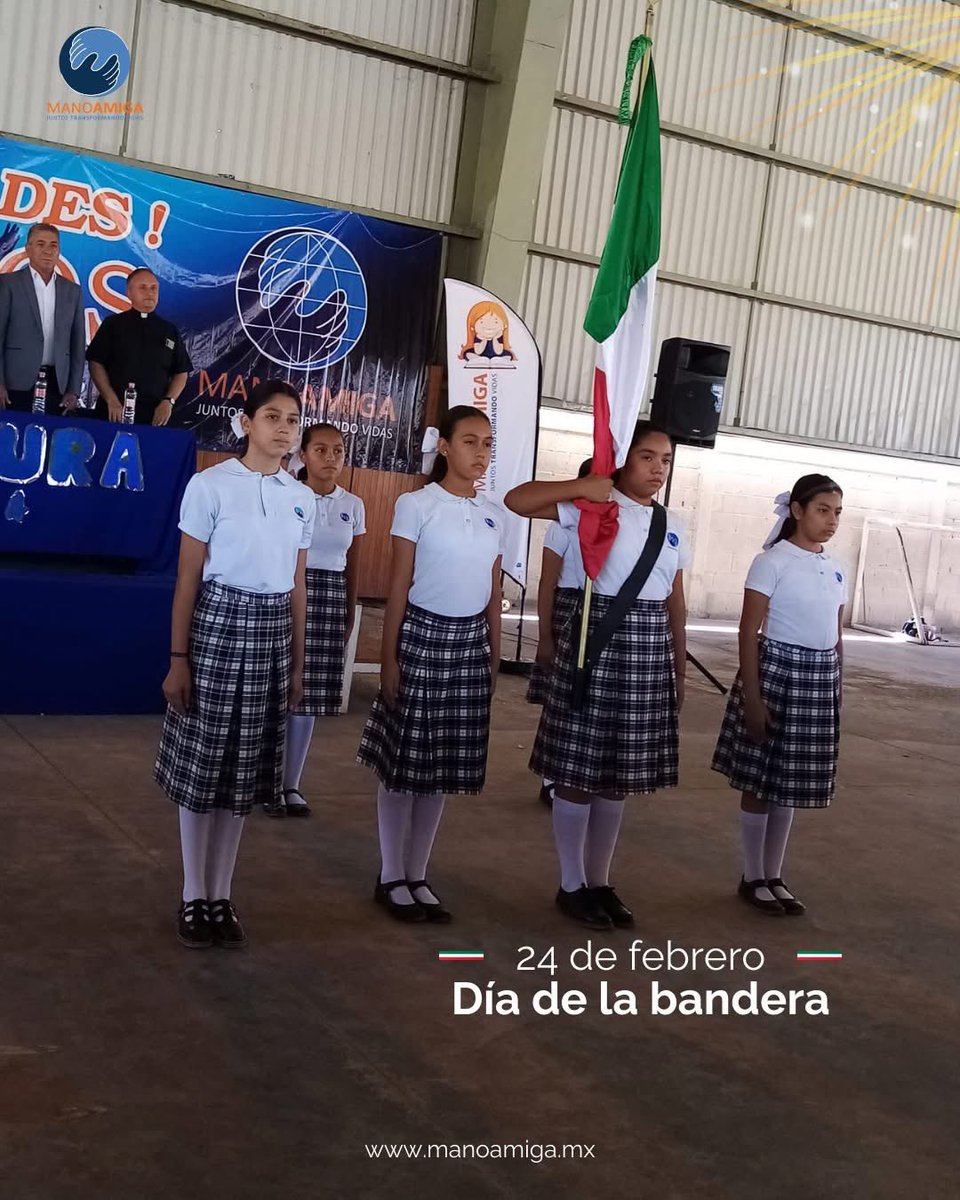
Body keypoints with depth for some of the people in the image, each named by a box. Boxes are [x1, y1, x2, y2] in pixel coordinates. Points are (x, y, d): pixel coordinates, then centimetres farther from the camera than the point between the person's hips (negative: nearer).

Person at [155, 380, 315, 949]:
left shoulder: (303, 498, 8)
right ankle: (194, 896, 16)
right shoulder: (211, 485, -6)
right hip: (218, 625, -4)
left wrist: (298, 662, 14)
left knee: (244, 770, 9)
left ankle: (221, 896, 20)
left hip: (272, 633, 4)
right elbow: (188, 578, -5)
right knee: (201, 764, 2)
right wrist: (178, 658, -8)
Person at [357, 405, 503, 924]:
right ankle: (391, 878, 16)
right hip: (423, 635, -5)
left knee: (444, 763, 10)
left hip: (471, 642, 5)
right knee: (404, 761, 3)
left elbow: (493, 594, 12)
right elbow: (398, 588, -7)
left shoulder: (494, 514, 8)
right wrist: (389, 658, -9)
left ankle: (417, 875, 22)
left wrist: (494, 657, 12)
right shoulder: (416, 505, -7)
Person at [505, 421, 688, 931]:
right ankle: (571, 886, 17)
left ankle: (599, 881, 27)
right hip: (597, 638, -5)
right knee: (579, 770, 2)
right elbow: (516, 501, -13)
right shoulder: (596, 507, -5)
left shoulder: (673, 526, 11)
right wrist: (581, 486, -19)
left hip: (650, 646, 6)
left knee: (620, 774, 13)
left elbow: (676, 603, 15)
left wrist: (679, 669, 15)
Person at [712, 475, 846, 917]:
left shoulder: (836, 569, 10)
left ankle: (774, 876, 24)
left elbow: (836, 636, 16)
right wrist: (751, 696, -17)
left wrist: (835, 692, 15)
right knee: (761, 780, 3)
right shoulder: (772, 562, -9)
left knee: (791, 782, 13)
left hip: (820, 679, 6)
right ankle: (752, 879, 16)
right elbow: (749, 632, -12)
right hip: (777, 672, -6)